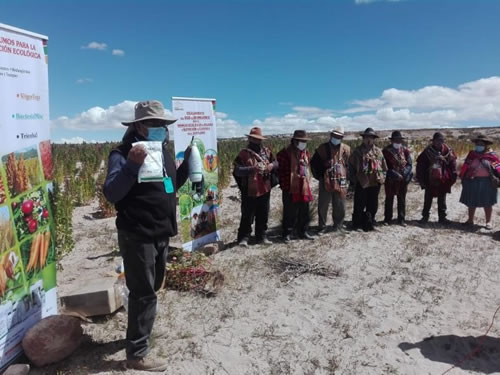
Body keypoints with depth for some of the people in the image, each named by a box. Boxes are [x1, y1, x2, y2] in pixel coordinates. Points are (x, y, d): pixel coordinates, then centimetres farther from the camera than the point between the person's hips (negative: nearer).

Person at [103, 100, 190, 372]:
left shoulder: (163, 152, 10)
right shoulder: (123, 154, -15)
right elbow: (111, 194, -26)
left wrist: (186, 164, 8)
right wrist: (132, 165, -38)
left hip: (161, 235, 9)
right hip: (137, 236, -8)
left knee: (151, 289, 22)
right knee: (143, 294, 0)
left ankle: (139, 336, 44)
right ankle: (137, 354, 16)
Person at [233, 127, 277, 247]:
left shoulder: (266, 151, 9)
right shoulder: (244, 153, -9)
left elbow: (275, 162, 20)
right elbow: (237, 170, -16)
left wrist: (272, 165, -3)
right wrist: (252, 169, -28)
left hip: (264, 190, 6)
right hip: (250, 191, -6)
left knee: (263, 215, 14)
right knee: (247, 216, 1)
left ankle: (261, 236, 28)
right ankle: (243, 238, 15)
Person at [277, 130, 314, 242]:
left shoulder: (306, 153, 11)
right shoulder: (285, 153, -11)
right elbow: (281, 170, -10)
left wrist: (307, 181, 18)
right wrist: (284, 185, -10)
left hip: (304, 187, 7)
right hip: (291, 188, -6)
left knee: (304, 212, 13)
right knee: (290, 213, 1)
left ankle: (303, 232, 28)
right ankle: (286, 234, 14)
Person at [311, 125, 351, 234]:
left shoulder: (346, 149, 7)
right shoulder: (322, 148, 1)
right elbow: (314, 163, 6)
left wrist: (347, 179, 5)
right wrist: (319, 176, 1)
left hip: (341, 183, 2)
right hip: (325, 183, -2)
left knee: (340, 207, 10)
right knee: (323, 206, 4)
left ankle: (338, 225, 26)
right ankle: (322, 227, 16)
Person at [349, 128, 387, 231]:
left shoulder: (378, 151, 9)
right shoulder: (357, 151, -1)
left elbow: (383, 167, 14)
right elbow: (351, 166, 0)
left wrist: (382, 178, 6)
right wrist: (353, 180, -3)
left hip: (375, 183, 4)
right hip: (361, 183, -3)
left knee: (373, 206, 11)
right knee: (359, 205, 4)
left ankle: (369, 223, 23)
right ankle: (357, 224, 17)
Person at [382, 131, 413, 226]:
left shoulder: (405, 150, 4)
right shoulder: (386, 150, -4)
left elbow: (409, 164, 1)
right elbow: (385, 166, -7)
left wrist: (403, 175, -16)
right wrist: (395, 175, -15)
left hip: (403, 180, 2)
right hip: (390, 180, -2)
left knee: (402, 200, 10)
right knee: (389, 199, 6)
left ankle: (401, 219, 19)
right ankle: (387, 219, 16)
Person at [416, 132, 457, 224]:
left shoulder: (447, 151, -3)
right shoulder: (427, 151, -7)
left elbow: (452, 164, 1)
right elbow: (420, 165, -5)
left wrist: (453, 177, -3)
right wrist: (421, 179, -7)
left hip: (443, 180, 1)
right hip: (430, 180, -1)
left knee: (442, 200, 11)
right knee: (428, 199, 9)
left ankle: (442, 217, 22)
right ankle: (425, 216, 19)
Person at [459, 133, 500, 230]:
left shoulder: (491, 155, -2)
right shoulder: (471, 154, 5)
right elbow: (465, 167, 6)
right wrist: (463, 178, 4)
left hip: (486, 182, -2)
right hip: (472, 181, 3)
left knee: (487, 203, 8)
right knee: (471, 202, 12)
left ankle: (488, 221, 19)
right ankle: (470, 220, 24)